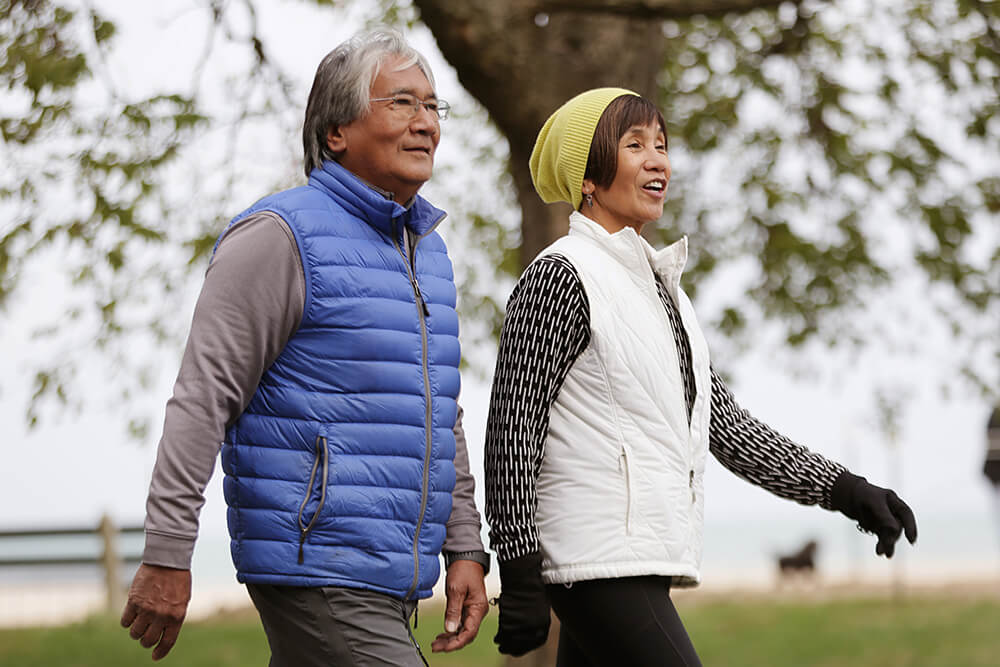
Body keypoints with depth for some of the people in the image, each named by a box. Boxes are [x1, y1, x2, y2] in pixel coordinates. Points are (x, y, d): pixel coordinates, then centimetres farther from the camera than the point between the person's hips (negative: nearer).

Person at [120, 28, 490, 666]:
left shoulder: (428, 250, 17)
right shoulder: (281, 237, -9)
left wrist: (465, 547, 16)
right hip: (319, 570, -9)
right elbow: (203, 399, -13)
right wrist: (167, 555, -18)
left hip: (393, 579, 9)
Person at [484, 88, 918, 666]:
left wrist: (845, 490, 12)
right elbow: (514, 434, -12)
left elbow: (724, 424, 20)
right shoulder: (560, 277, -7)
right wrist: (520, 578, -16)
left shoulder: (659, 282, 20)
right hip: (600, 560, -9)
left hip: (644, 563, 9)